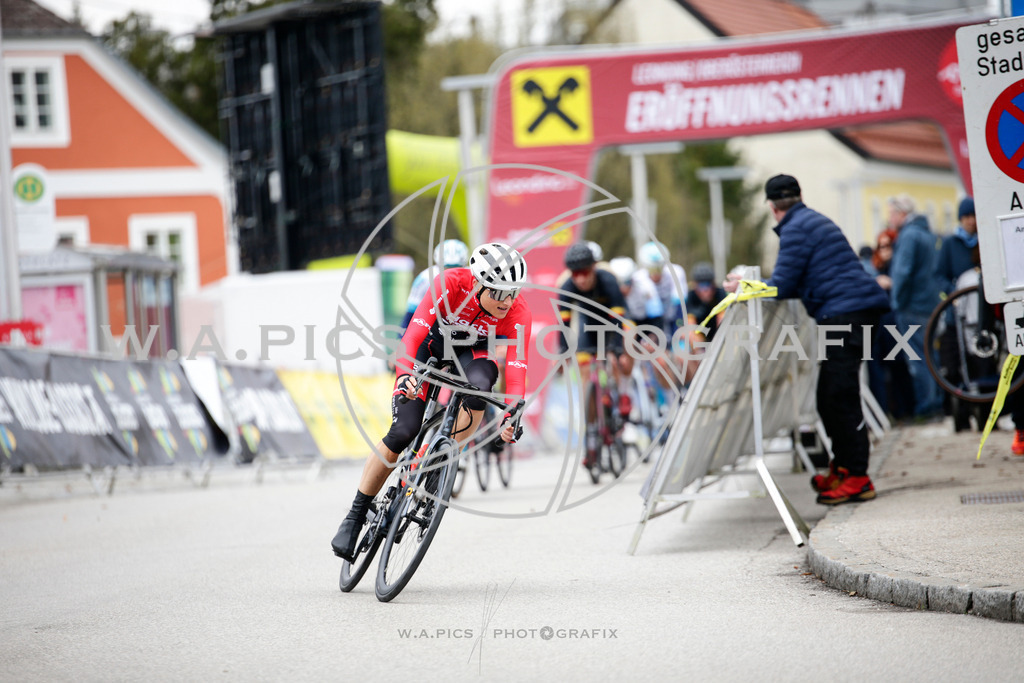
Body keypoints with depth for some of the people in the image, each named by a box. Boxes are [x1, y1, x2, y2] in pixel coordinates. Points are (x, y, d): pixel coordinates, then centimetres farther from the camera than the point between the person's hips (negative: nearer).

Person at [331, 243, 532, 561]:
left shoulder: (518, 314, -28)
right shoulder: (450, 284, -33)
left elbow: (516, 368, -34)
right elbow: (414, 332, -40)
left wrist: (511, 416, -49)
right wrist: (405, 374, -57)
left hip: (471, 351, 2)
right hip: (432, 342, -1)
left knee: (479, 383, -36)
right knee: (403, 431, -15)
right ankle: (356, 515, 0)